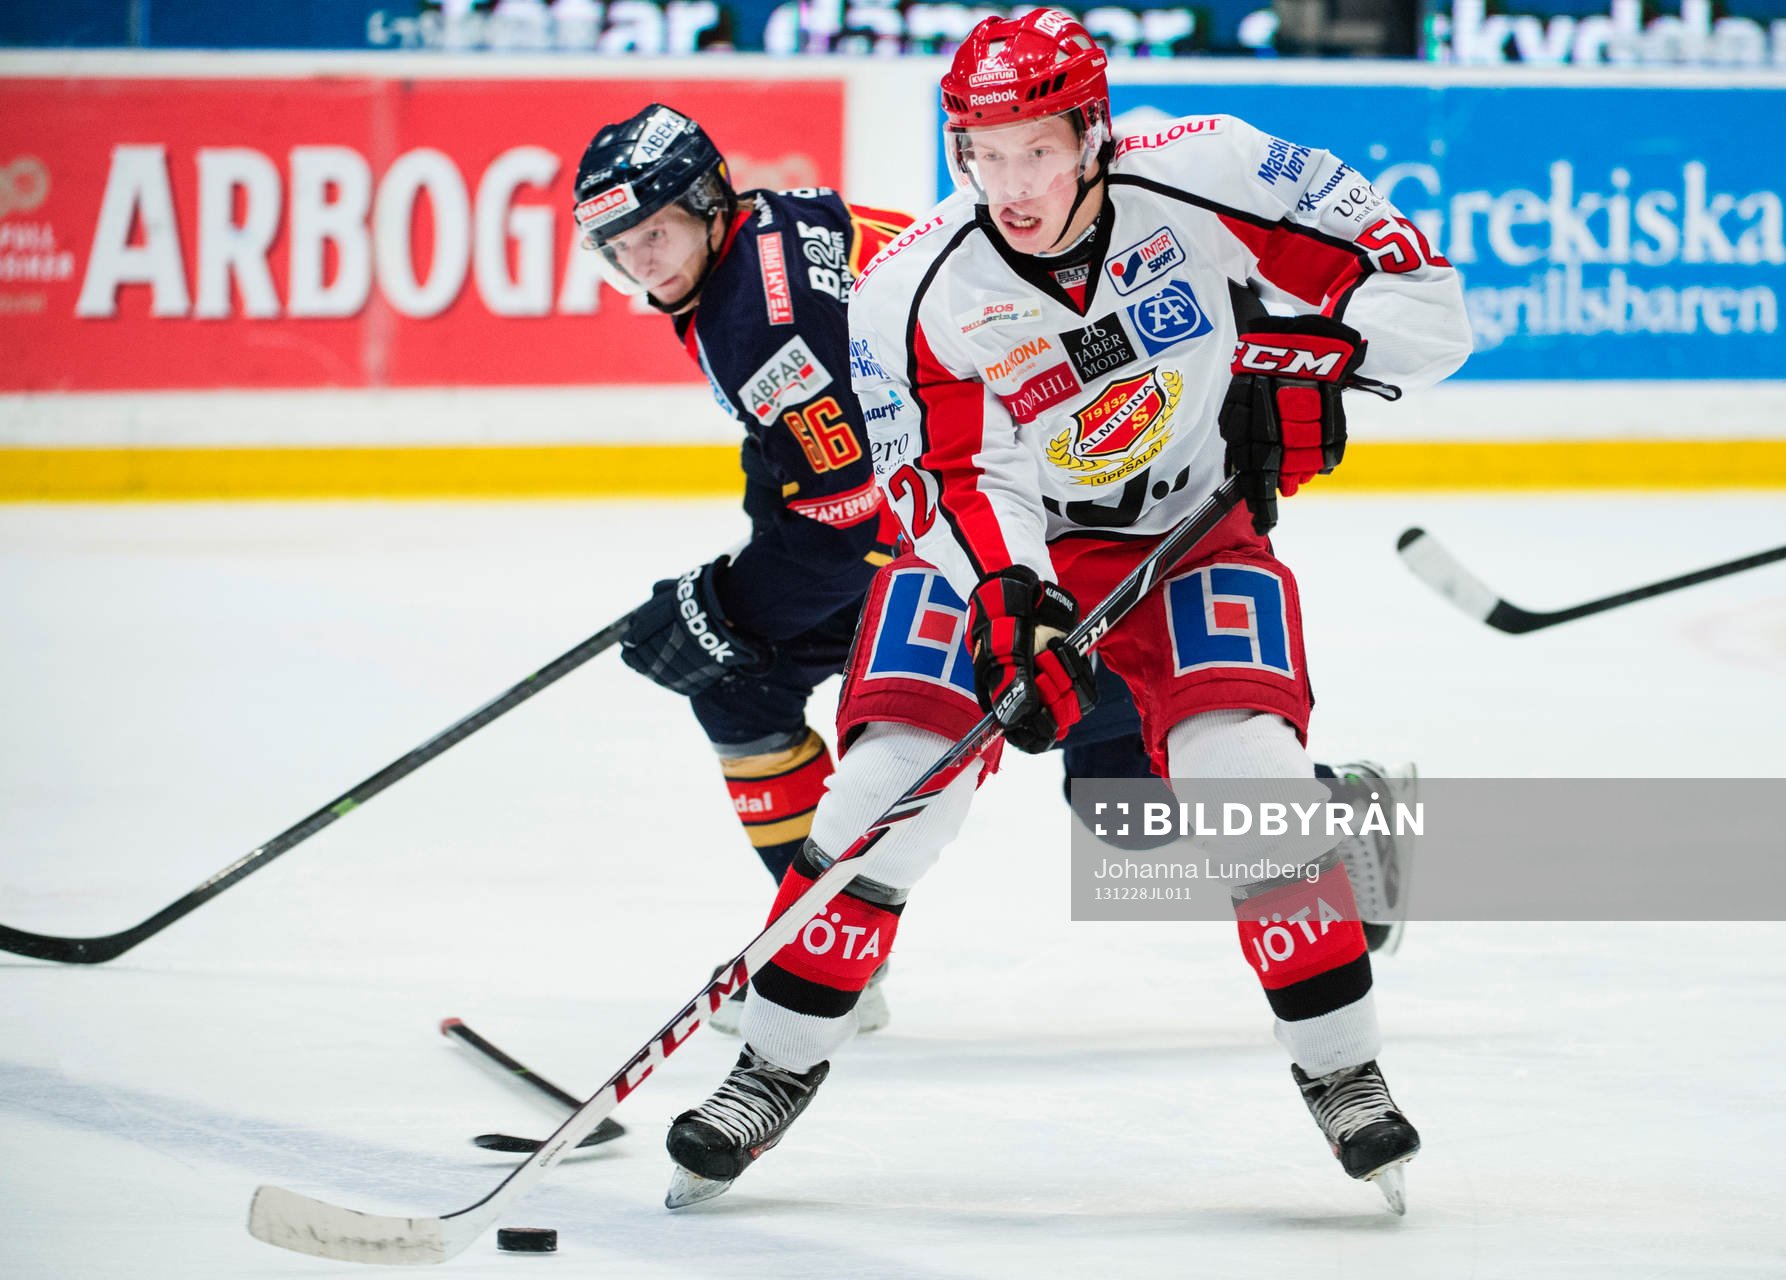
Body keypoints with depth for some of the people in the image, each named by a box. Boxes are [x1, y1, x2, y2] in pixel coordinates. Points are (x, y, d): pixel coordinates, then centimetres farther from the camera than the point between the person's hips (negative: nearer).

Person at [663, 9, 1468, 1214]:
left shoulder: (1206, 180, -21)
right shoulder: (916, 290, -18)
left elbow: (1417, 297, -15)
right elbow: (952, 480, -16)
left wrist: (1305, 357, -29)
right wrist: (1012, 601, -33)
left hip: (1197, 530, -1)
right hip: (999, 545, 1)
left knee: (1249, 769, -20)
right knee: (894, 778, -13)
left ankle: (1341, 1069, -2)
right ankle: (778, 1067, 3)